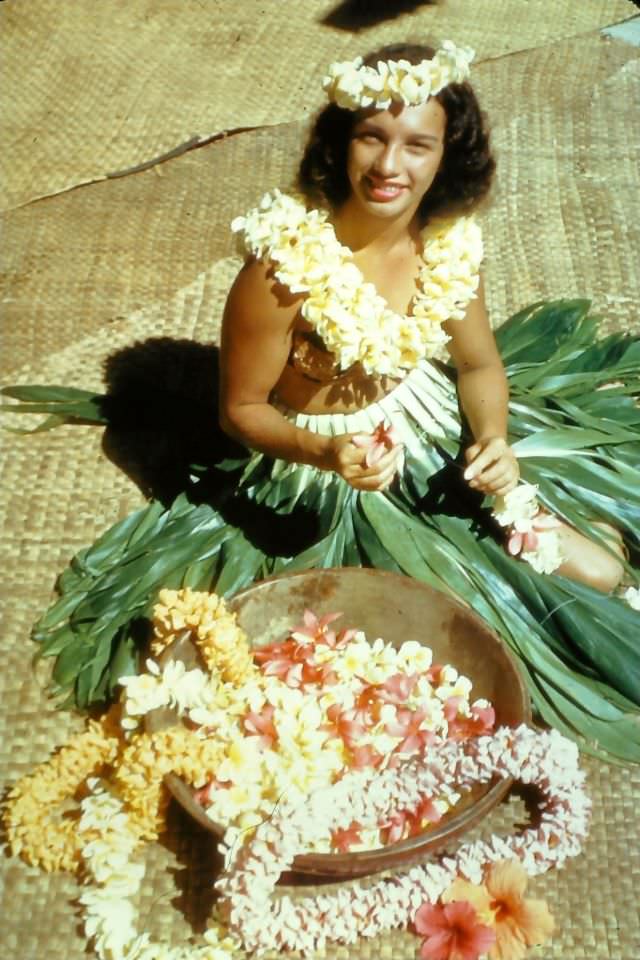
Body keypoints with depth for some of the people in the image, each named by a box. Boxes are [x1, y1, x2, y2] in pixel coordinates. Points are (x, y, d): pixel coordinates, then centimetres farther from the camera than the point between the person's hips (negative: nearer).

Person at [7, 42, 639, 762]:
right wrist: (326, 453, -34)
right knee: (580, 576, -6)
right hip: (326, 470, -5)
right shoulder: (288, 261, -27)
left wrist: (494, 439, -17)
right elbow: (240, 410, -16)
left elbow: (480, 360, 3)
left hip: (436, 432, 6)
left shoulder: (451, 238, -11)